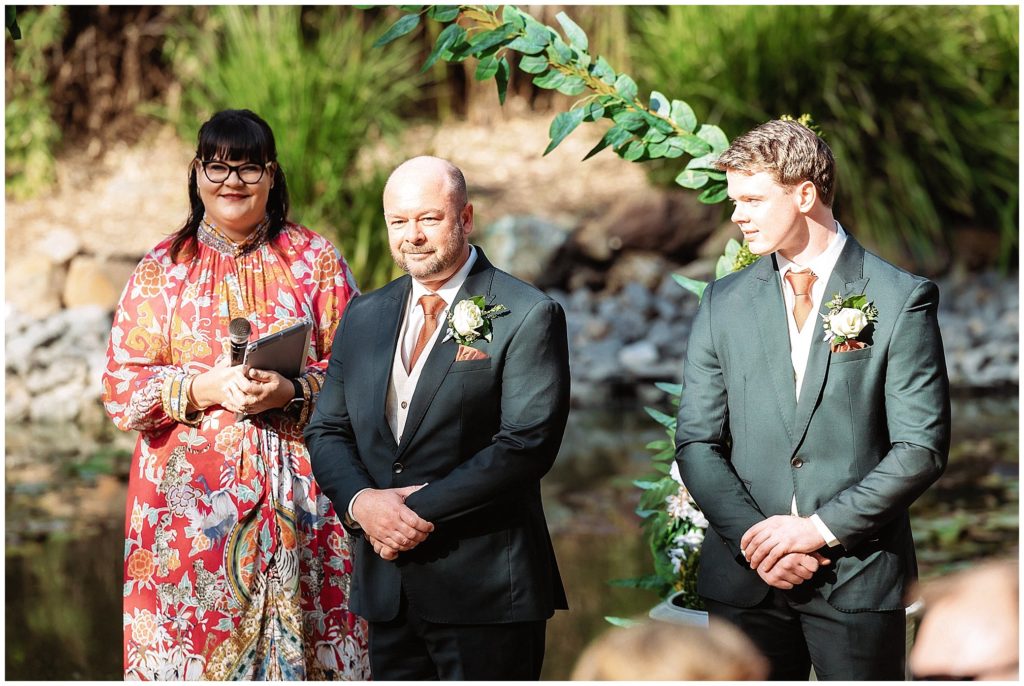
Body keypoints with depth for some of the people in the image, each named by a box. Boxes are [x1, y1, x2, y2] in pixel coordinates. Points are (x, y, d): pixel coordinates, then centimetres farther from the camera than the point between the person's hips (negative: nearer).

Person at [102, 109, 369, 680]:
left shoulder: (315, 258, 7)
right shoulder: (162, 269, 8)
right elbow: (121, 389, 3)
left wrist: (290, 391, -14)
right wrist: (205, 387, -13)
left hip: (298, 497, 0)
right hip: (190, 498, 0)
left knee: (298, 647, -2)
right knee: (192, 646, -2)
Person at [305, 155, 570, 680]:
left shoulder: (527, 316, -6)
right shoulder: (364, 316, 14)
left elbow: (528, 443, -14)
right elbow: (326, 431, 13)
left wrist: (424, 511, -16)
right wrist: (359, 499, -8)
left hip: (486, 593, -5)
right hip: (385, 587, 5)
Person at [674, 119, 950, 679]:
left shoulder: (902, 298, -2)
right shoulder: (724, 302, 8)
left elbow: (922, 447, -6)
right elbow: (696, 441, 6)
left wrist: (820, 528, -12)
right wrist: (753, 535, -8)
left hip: (858, 575, -3)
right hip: (745, 576, 3)